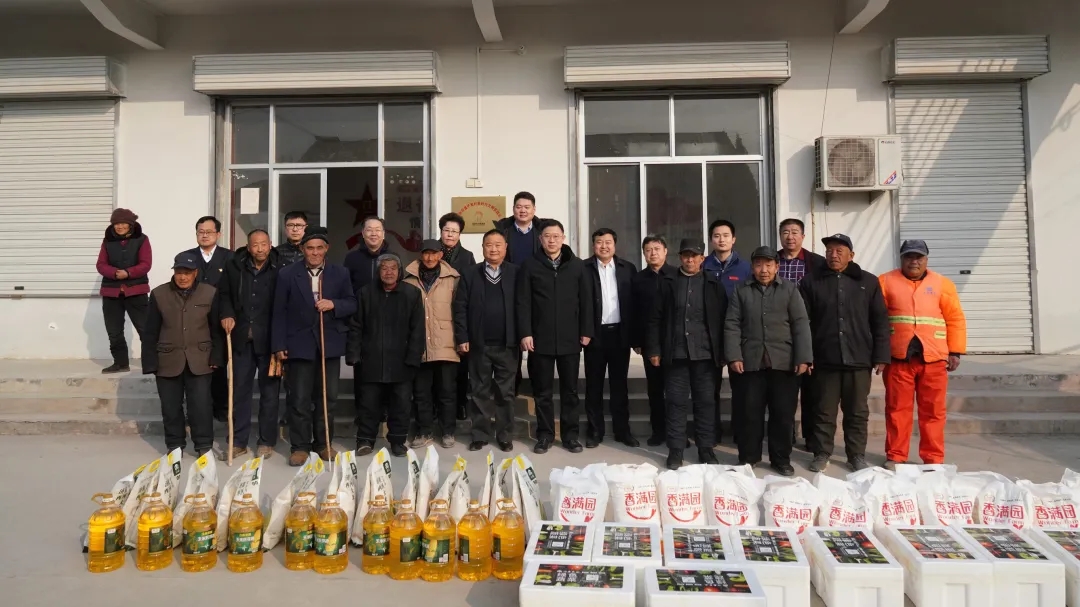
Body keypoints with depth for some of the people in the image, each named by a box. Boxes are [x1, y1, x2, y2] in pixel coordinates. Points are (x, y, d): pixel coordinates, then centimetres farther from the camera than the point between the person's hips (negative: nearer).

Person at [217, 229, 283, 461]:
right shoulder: (234, 265, 3)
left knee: (269, 391, 7)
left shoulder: (280, 268, -7)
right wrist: (227, 314, 0)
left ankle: (266, 442, 19)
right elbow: (223, 292, 18)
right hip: (242, 338, 3)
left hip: (270, 339, -3)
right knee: (239, 390, 9)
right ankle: (238, 441, 20)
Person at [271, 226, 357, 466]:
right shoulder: (287, 274, 2)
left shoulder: (341, 273, 6)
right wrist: (279, 345, -5)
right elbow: (279, 312, 0)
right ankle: (299, 446, 13)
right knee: (299, 399, 2)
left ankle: (323, 443, 22)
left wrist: (334, 304, -15)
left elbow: (352, 304, 6)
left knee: (327, 397, 9)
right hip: (300, 344, -2)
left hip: (330, 344, 2)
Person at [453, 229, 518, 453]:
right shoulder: (470, 274, 5)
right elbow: (460, 307, 2)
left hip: (507, 344, -1)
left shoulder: (516, 273, 3)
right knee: (480, 392, 9)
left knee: (505, 392, 8)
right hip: (479, 344, 1)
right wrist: (462, 338, -5)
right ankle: (480, 435, 18)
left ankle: (505, 435, 17)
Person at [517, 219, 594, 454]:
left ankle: (571, 434, 19)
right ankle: (545, 435, 18)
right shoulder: (530, 265, 1)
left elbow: (586, 300, 6)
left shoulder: (577, 265, 5)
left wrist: (586, 331, 1)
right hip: (540, 339, -1)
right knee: (543, 391, 7)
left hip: (569, 339, 1)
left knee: (570, 390, 8)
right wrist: (525, 333, -9)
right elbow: (523, 302, -2)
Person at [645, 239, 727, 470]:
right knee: (676, 402, 4)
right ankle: (675, 450, 12)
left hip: (705, 354, 0)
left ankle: (706, 449, 17)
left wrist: (722, 352, 1)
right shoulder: (667, 283, 7)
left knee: (706, 402, 6)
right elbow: (655, 318, 5)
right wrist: (654, 349, -1)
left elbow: (723, 319, 5)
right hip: (675, 353, 0)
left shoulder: (714, 284, 6)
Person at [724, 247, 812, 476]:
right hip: (751, 362, 0)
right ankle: (748, 457, 19)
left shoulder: (790, 289, 7)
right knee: (750, 412, 5)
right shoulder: (741, 291, 9)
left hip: (784, 362, 0)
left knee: (783, 413, 5)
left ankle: (781, 459, 19)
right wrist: (733, 356, -7)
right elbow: (732, 325, 4)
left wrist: (803, 358, -7)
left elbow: (801, 324, 1)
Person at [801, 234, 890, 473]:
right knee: (824, 412, 7)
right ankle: (822, 454, 19)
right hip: (824, 359, 0)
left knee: (857, 412, 10)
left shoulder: (868, 282, 6)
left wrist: (881, 356, -1)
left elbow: (880, 322, 5)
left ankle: (857, 455, 23)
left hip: (858, 359, 1)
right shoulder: (811, 282, 4)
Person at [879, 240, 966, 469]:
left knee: (933, 411, 6)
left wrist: (955, 352, 2)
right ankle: (895, 456, 14)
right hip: (898, 357, -1)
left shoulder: (941, 284, 9)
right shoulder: (886, 282, 6)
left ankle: (933, 459, 16)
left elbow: (956, 319, 8)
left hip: (933, 358, 1)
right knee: (897, 408, 5)